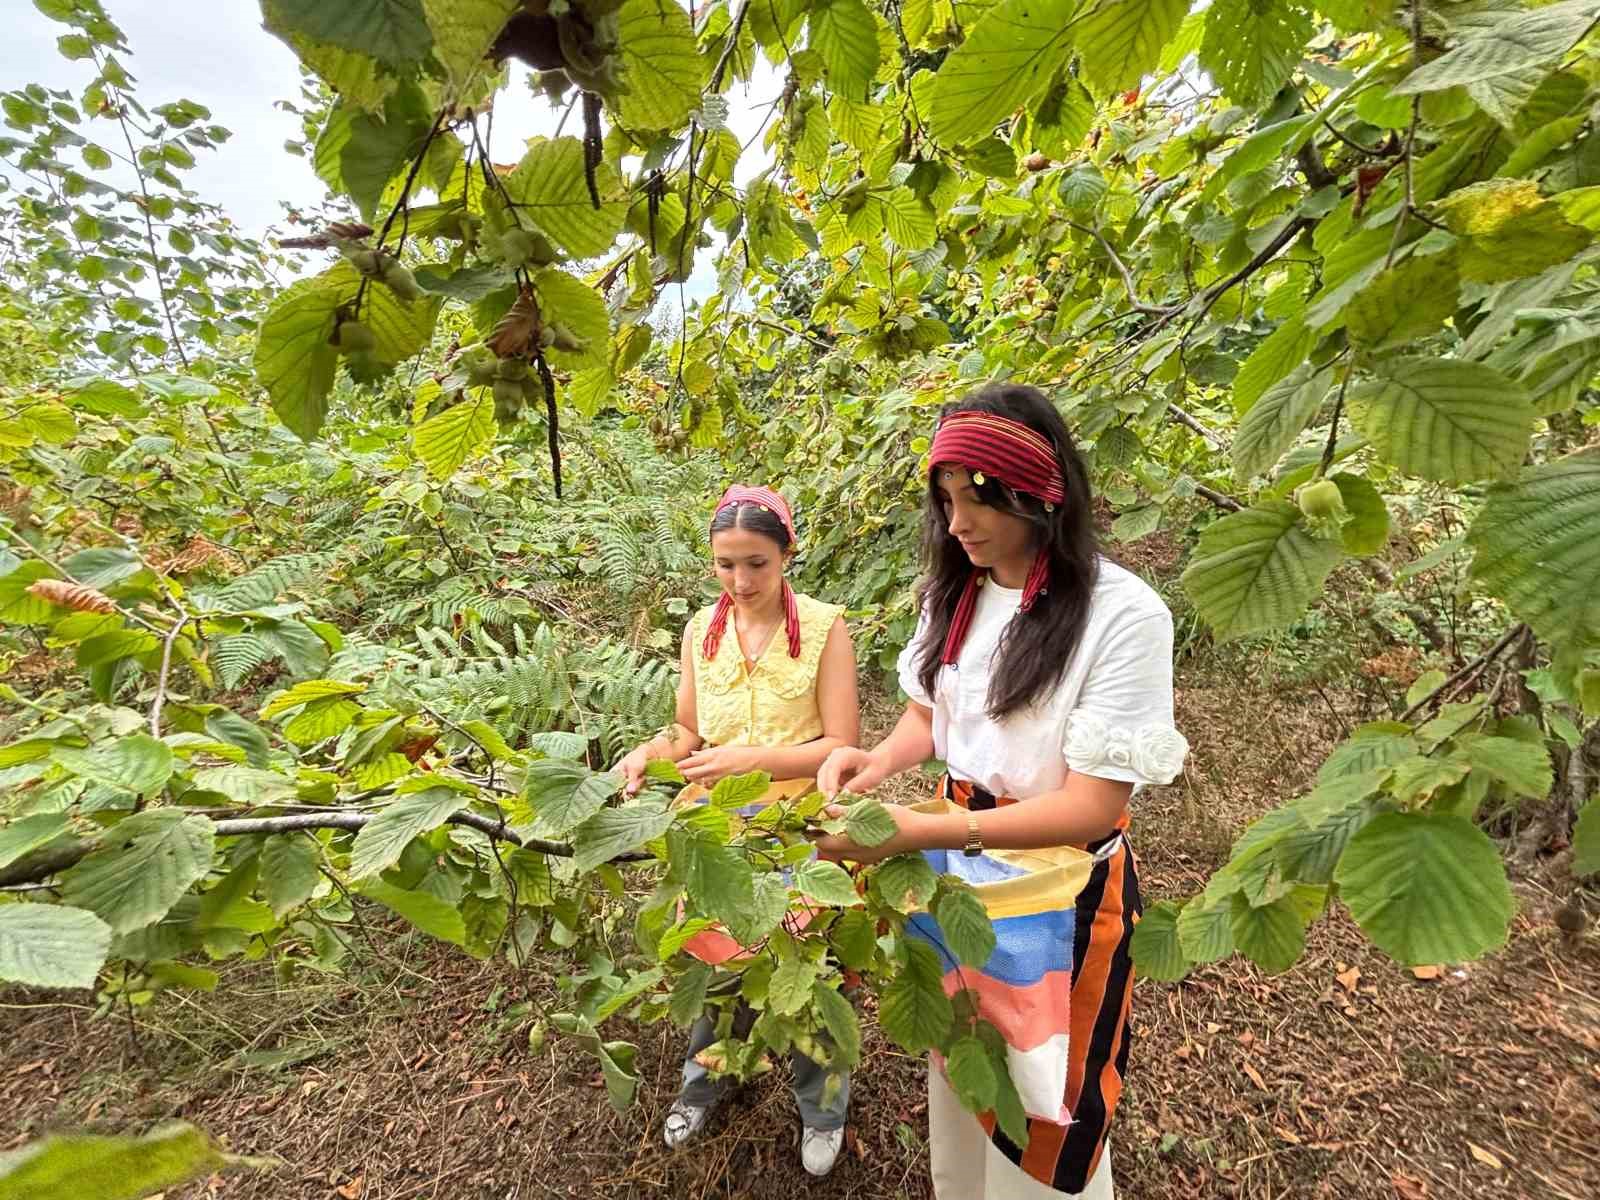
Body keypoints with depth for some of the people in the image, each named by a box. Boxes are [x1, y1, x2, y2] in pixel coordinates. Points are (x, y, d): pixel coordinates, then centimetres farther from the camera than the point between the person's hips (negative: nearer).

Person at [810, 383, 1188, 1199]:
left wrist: (917, 833, -31)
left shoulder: (1124, 615, -24)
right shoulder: (956, 591, -4)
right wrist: (880, 759, -14)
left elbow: (1091, 805, -24)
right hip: (961, 864, 6)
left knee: (1043, 1119, 18)